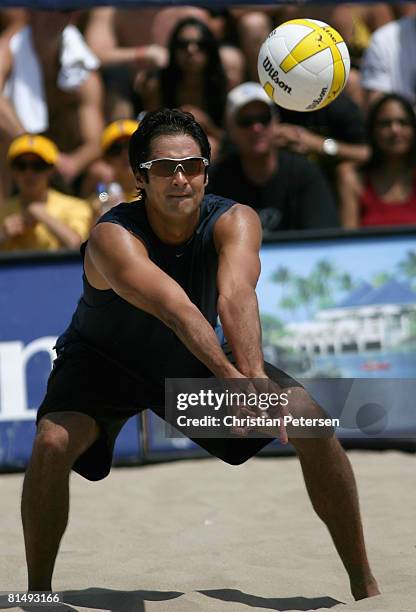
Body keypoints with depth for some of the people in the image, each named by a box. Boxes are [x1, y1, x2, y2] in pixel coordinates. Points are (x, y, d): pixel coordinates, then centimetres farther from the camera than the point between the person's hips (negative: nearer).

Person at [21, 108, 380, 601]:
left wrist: (254, 374, -63)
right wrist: (230, 377, -66)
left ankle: (364, 586, 2)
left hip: (195, 359, 3)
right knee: (53, 442, -31)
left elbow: (236, 295, -44)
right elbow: (175, 309, -51)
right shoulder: (112, 237, -34)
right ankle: (38, 592, -9)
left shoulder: (234, 222, -24)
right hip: (104, 359, -3)